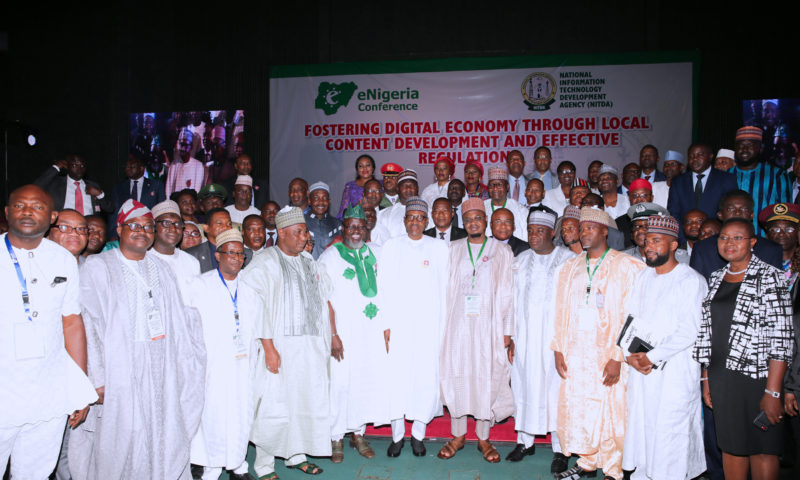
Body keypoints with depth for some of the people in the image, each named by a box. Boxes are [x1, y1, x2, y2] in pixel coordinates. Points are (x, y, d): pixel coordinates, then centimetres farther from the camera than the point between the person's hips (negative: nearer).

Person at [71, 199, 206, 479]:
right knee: (119, 443, 0)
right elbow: (88, 325, -8)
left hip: (161, 375, 4)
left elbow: (179, 321, 17)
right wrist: (97, 379, -15)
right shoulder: (97, 267, -1)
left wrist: (188, 366, 11)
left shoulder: (162, 270, 15)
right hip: (119, 375, -4)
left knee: (161, 444, 8)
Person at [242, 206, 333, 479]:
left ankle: (296, 455, 26)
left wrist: (330, 338, 12)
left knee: (306, 401, 9)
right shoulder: (265, 263, -4)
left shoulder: (309, 264, 17)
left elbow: (324, 301, 19)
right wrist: (268, 347, -18)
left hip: (311, 346, 6)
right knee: (274, 406, -3)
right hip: (281, 345, -6)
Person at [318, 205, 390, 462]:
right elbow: (325, 299, -6)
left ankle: (358, 433, 23)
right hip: (344, 331, -4)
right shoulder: (330, 256, -1)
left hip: (371, 332, 4)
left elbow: (382, 293, 14)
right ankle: (336, 437, 16)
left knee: (368, 379, 6)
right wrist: (333, 335, -12)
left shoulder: (374, 255, 11)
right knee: (340, 381, -2)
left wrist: (386, 328, 9)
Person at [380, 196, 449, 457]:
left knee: (426, 376, -1)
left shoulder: (440, 248, 8)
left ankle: (418, 434, 15)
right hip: (398, 322, 0)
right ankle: (397, 434, 14)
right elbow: (385, 288, 5)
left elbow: (444, 290, 6)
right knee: (396, 375, -2)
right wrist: (385, 325, -2)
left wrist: (443, 326, 1)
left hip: (429, 323, 0)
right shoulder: (391, 246, 8)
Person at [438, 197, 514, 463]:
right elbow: (445, 289, 9)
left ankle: (483, 438, 17)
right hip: (458, 324, 1)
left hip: (488, 325, -1)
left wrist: (507, 330, -2)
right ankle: (458, 436, 19)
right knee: (456, 376, 4)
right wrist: (441, 323, 3)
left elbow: (507, 293, 2)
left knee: (487, 378, 2)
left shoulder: (502, 251, 4)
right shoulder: (454, 249, 9)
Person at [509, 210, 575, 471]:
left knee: (556, 387, -2)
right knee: (524, 384, 7)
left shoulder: (569, 259, -1)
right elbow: (512, 300, 10)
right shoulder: (520, 261, 12)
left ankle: (560, 449, 11)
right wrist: (509, 336, 5)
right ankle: (525, 441, 22)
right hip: (524, 336, 4)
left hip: (555, 335, -3)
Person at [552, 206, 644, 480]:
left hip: (608, 355, -4)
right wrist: (558, 349, 4)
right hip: (574, 353, 5)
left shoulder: (626, 267, -3)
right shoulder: (571, 267, 13)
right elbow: (561, 311, 12)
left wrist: (618, 357, -15)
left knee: (610, 414, 2)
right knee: (576, 410, 9)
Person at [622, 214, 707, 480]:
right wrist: (630, 355, -4)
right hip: (640, 367, 6)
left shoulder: (692, 281, -7)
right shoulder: (643, 277, 12)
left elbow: (689, 331, -14)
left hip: (675, 369, -5)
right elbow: (630, 319, 11)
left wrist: (652, 357, -14)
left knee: (670, 430, -2)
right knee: (640, 422, 10)